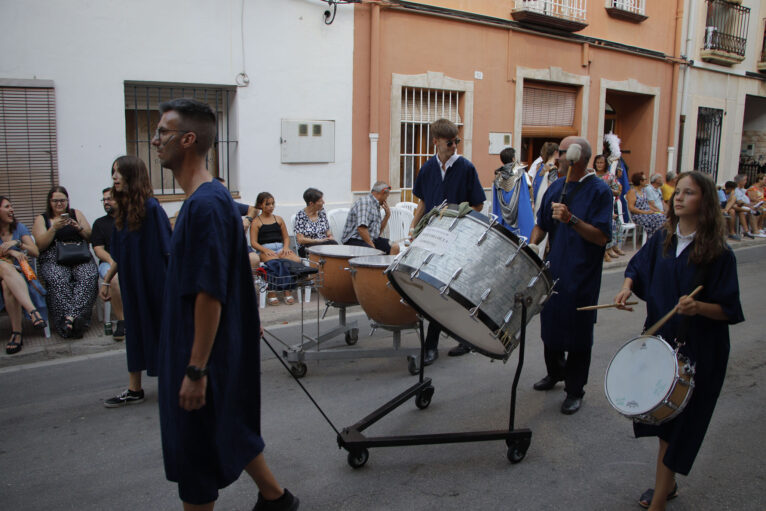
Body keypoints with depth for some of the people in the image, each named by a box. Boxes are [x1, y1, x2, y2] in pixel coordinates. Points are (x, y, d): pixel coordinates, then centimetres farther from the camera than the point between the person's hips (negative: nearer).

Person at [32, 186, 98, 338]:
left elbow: (91, 237, 15)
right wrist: (54, 228, -10)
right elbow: (40, 245, 3)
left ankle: (71, 316, -43)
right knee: (58, 281, -35)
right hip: (53, 259, -1)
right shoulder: (41, 219, 17)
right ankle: (75, 320, -42)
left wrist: (79, 227, -4)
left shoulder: (76, 214, 20)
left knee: (89, 276, -34)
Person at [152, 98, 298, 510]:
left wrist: (196, 370, -23)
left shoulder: (205, 205, -22)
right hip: (225, 348, 10)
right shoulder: (209, 198, 9)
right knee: (231, 429, 22)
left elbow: (209, 293, -25)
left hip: (204, 353, -10)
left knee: (195, 453, 5)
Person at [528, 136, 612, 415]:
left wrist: (571, 219, -30)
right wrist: (532, 244, -3)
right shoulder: (556, 186, 8)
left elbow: (602, 237, -19)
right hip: (553, 270, 6)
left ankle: (575, 390, 18)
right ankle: (555, 372, 40)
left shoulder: (599, 191, -12)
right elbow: (542, 224, 15)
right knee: (550, 325, 17)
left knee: (577, 332, 4)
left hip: (582, 276, -6)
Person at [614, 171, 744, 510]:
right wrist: (627, 288, -6)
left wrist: (698, 307, -32)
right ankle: (667, 483, 38)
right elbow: (637, 268, 15)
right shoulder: (662, 239, 1)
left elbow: (728, 310, -13)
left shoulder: (719, 253, -14)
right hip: (660, 338, 6)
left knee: (680, 422, 3)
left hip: (699, 350, -5)